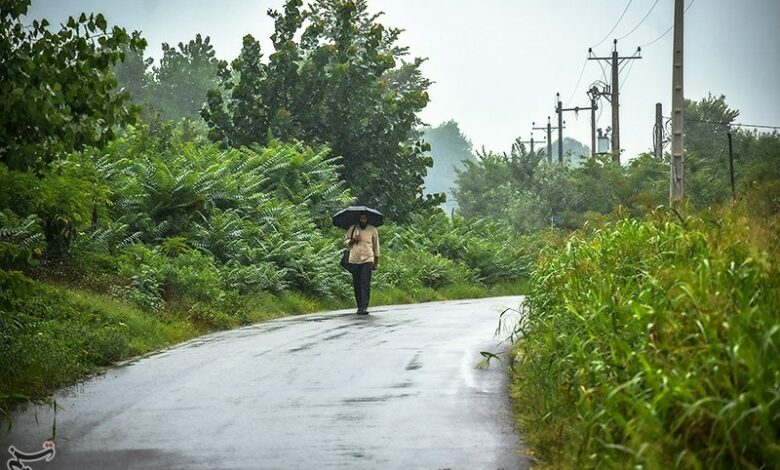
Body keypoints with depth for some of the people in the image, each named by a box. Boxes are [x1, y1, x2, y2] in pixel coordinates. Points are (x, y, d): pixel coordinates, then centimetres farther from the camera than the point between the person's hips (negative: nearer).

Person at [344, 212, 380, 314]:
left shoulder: (372, 230, 6)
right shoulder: (352, 229, 8)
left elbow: (376, 246, 11)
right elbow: (345, 241, 9)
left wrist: (376, 262, 11)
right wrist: (353, 240, -12)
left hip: (367, 260, -2)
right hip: (354, 260, 2)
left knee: (365, 284, -13)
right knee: (356, 284, 5)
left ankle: (364, 307, -19)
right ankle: (359, 306, 16)